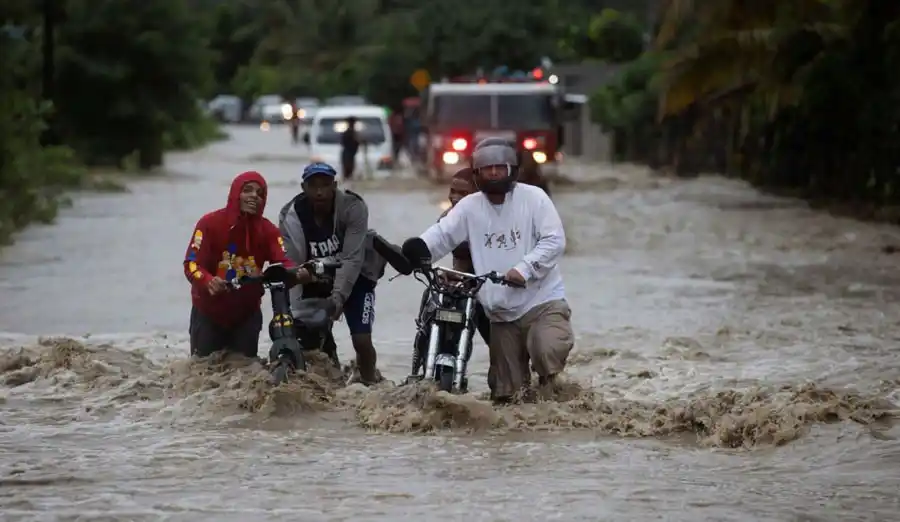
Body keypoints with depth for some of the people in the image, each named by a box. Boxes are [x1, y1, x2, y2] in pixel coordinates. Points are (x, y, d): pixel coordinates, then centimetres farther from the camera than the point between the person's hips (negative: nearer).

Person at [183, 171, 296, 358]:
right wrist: (208, 281, -42)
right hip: (208, 312, -3)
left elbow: (284, 263, -17)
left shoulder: (268, 231, -5)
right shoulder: (210, 223, -15)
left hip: (247, 314, 3)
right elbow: (192, 264, -20)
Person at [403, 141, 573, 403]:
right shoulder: (469, 207, 6)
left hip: (542, 301, -4)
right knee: (504, 391, 7)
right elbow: (442, 233, -4)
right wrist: (418, 249, -26)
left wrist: (525, 269, -22)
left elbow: (554, 240, -9)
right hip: (501, 311, 4)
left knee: (548, 350, -29)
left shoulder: (533, 197, -3)